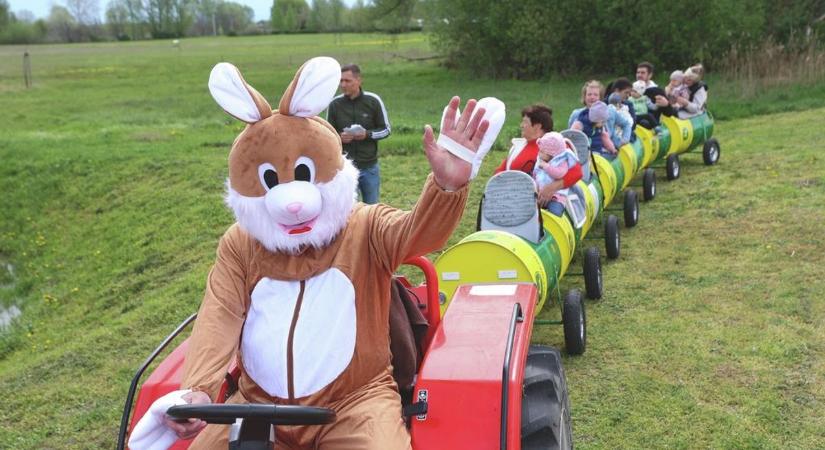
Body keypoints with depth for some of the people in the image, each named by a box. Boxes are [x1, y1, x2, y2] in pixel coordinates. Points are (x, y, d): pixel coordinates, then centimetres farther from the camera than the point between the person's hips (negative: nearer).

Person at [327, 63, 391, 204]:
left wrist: (368, 134, -16)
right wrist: (339, 137, -16)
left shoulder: (373, 101, -5)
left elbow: (386, 129, 2)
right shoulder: (335, 104, -4)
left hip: (369, 167, 0)